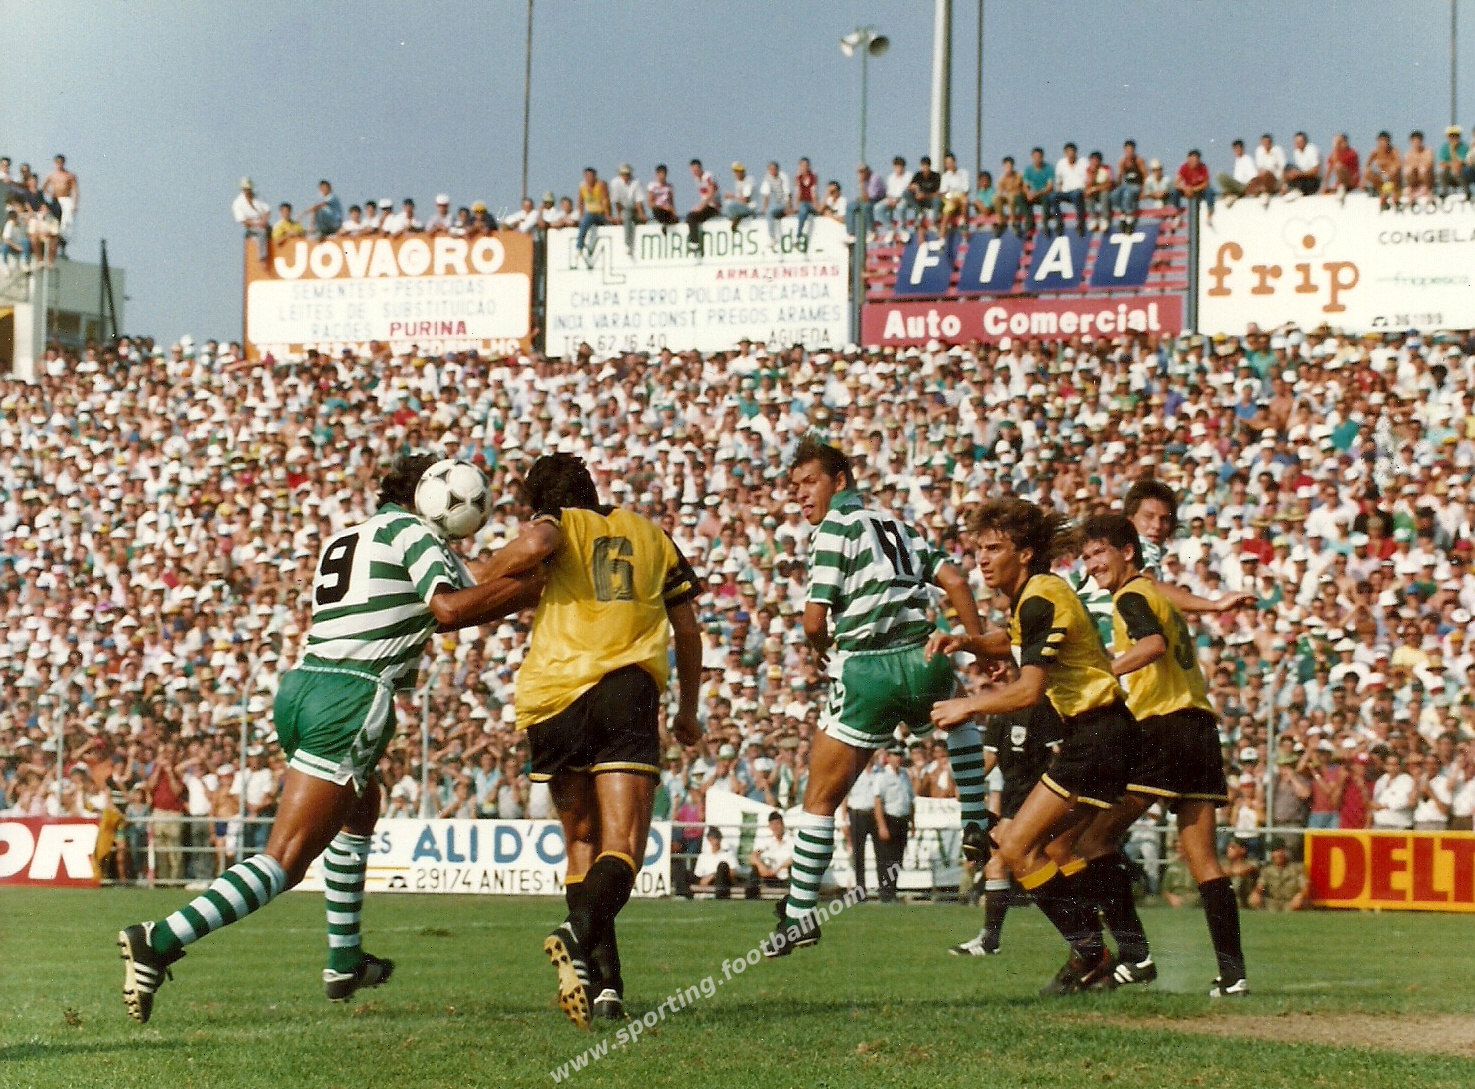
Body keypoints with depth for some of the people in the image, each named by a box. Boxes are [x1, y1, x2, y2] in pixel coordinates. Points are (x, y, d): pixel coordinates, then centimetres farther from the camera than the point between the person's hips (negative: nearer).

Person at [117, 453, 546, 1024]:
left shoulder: (344, 538, 24)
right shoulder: (410, 530, 1)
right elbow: (449, 609, -14)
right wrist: (538, 582, -10)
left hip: (299, 684, 9)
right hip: (351, 700, -9)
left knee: (361, 808, 33)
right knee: (283, 861, -11)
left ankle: (344, 963, 36)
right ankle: (160, 940, -25)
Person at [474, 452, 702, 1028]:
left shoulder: (558, 524, 14)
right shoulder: (649, 533, 25)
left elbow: (534, 544, -13)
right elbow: (687, 629, 28)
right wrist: (689, 710, 40)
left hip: (551, 695, 0)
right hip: (626, 686, 0)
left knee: (582, 840, 14)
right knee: (621, 845, -9)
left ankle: (604, 984, 6)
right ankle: (581, 933, -39)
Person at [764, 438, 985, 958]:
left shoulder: (834, 528, -2)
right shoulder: (895, 524, 18)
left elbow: (815, 621, -8)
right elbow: (955, 582, 12)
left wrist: (820, 648, 13)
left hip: (867, 673, -6)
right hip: (924, 661, 6)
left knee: (820, 797, 3)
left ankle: (799, 913, 4)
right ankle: (977, 822, 35)